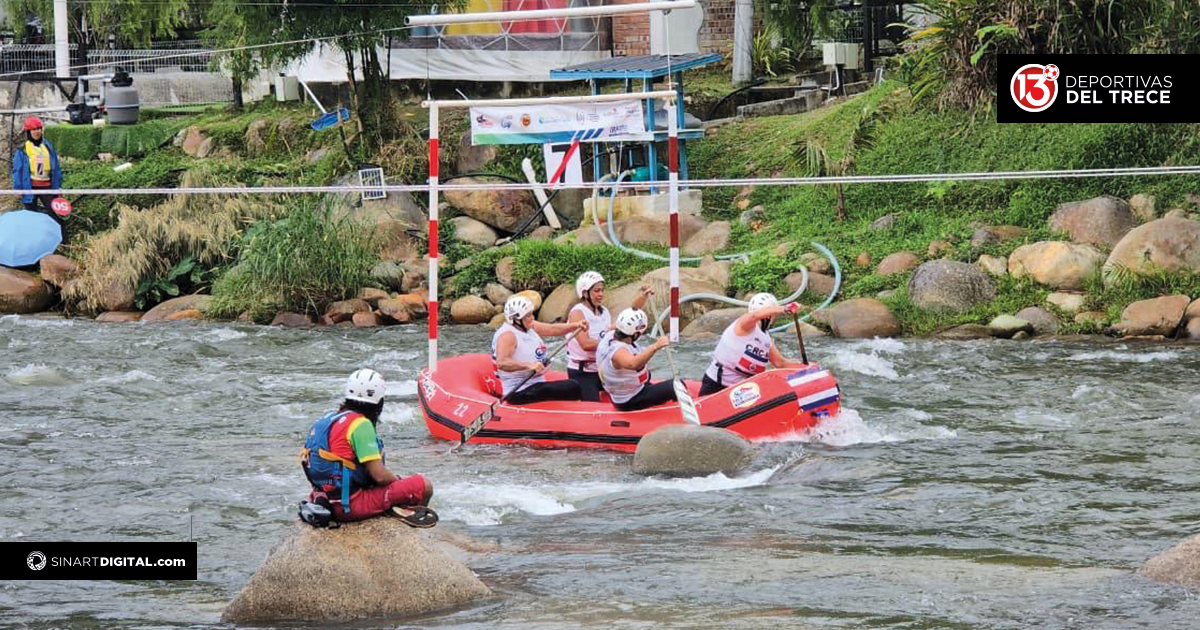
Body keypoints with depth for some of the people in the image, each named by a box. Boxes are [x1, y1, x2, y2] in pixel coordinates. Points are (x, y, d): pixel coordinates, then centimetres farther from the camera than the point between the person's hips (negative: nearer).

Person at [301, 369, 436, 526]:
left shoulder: (329, 419, 11)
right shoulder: (361, 424, -15)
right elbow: (380, 475, -18)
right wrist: (398, 480, 4)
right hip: (350, 505, -9)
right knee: (423, 486, -7)